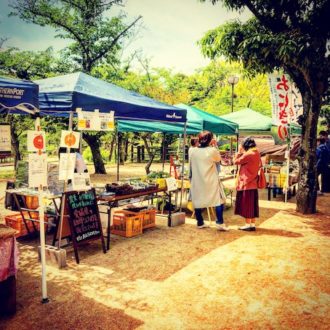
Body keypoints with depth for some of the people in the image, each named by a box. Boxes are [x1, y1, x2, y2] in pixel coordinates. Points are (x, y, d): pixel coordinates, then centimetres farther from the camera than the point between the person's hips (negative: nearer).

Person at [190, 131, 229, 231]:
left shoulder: (193, 152, 1)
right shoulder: (213, 150, -10)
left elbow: (191, 166, 8)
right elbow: (218, 159, 8)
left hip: (197, 181, 4)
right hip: (210, 181, -4)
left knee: (197, 200, 12)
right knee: (219, 200, 5)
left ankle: (200, 223, 19)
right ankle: (219, 223, -1)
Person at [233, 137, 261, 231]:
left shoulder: (248, 154, -17)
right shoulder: (256, 154, 9)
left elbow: (235, 161, -12)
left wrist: (239, 151, 1)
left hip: (246, 183, -8)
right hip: (253, 183, 8)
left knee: (246, 204, -2)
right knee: (252, 204, 11)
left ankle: (248, 224, 2)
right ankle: (253, 224, 16)